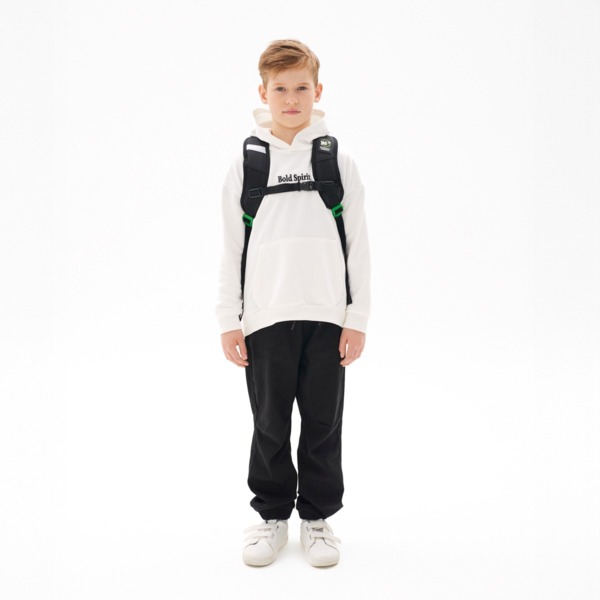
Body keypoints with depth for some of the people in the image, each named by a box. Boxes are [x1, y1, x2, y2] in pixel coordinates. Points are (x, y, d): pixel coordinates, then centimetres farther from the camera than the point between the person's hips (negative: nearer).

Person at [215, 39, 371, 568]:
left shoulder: (338, 161, 3)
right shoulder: (246, 164, 4)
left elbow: (358, 245, 3)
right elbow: (232, 249, 5)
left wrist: (357, 318, -1)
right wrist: (229, 321, 2)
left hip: (327, 315, 0)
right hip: (266, 316, 0)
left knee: (323, 424, 8)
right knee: (270, 425, 9)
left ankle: (318, 516, 24)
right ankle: (272, 515, 26)